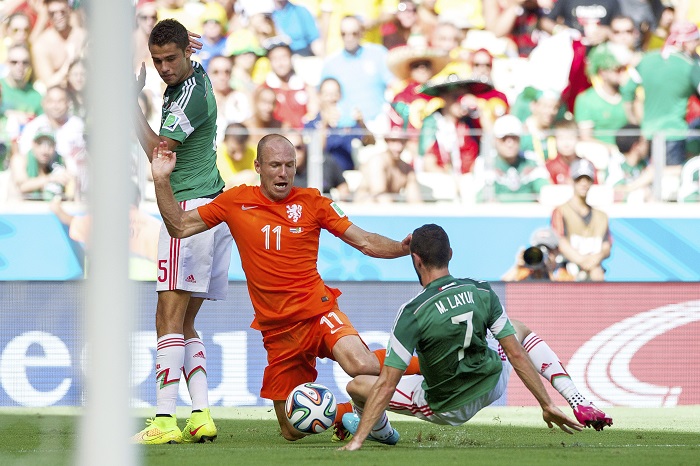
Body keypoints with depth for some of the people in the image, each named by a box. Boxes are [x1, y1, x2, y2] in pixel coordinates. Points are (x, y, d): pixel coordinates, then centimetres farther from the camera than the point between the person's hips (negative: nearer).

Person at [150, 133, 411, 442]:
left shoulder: (311, 202, 2)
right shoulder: (236, 202, 5)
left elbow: (365, 242, 2)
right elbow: (179, 227, 11)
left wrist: (404, 247, -16)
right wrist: (162, 181, 0)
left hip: (318, 311, -2)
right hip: (277, 329, 2)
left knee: (362, 368, -34)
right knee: (293, 431, 6)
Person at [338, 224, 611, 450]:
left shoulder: (413, 313, -25)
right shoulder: (482, 292, -13)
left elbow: (386, 386, -26)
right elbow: (517, 354, -8)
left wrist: (356, 441, -24)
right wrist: (547, 405, 0)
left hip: (445, 408, -4)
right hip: (491, 386, 4)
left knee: (358, 386, 10)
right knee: (521, 330, 31)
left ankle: (381, 431, 46)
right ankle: (581, 406, 15)